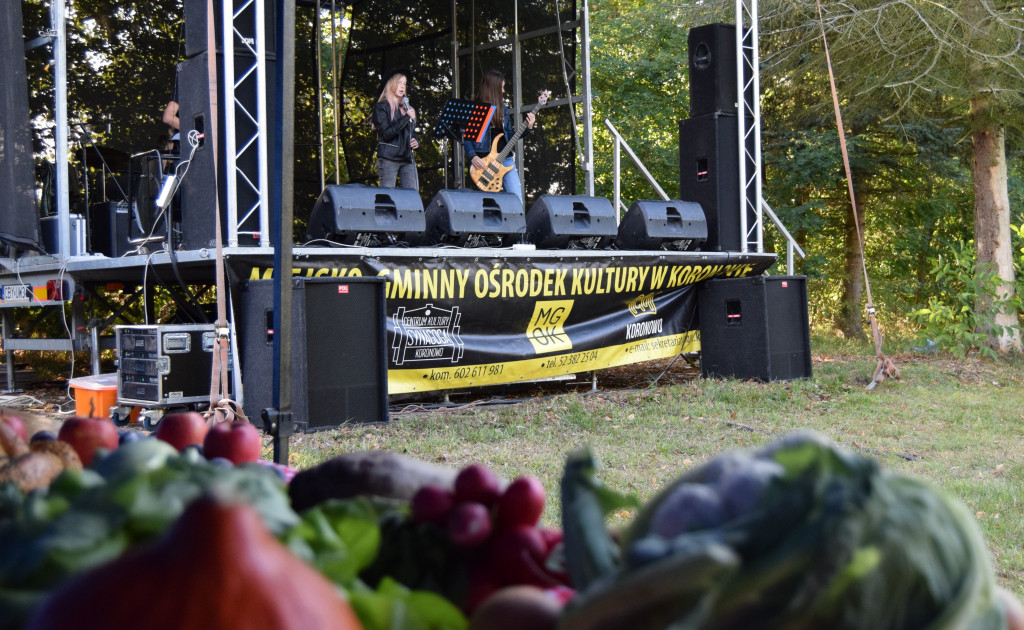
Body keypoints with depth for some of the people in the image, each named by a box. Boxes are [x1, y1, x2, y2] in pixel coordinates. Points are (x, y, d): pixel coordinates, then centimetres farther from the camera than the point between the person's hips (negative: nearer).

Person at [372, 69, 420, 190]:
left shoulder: (406, 107, 22)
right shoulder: (381, 107, 1)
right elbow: (386, 134, -11)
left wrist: (416, 142, 5)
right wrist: (406, 117, -13)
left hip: (407, 159, 6)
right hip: (388, 158, -6)